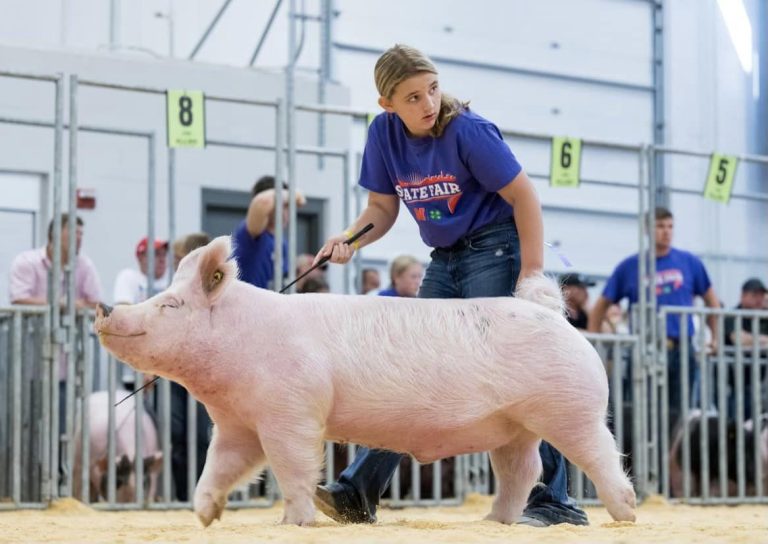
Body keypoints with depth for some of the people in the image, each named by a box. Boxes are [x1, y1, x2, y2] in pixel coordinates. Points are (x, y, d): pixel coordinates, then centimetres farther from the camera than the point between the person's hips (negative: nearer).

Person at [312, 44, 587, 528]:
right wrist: (348, 239, -12)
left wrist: (532, 274, -18)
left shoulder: (469, 130, -18)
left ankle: (556, 501, -11)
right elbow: (382, 208, 9)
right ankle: (359, 494, 7)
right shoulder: (384, 133, -1)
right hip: (444, 262, 7)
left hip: (494, 251, -7)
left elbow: (524, 196, -14)